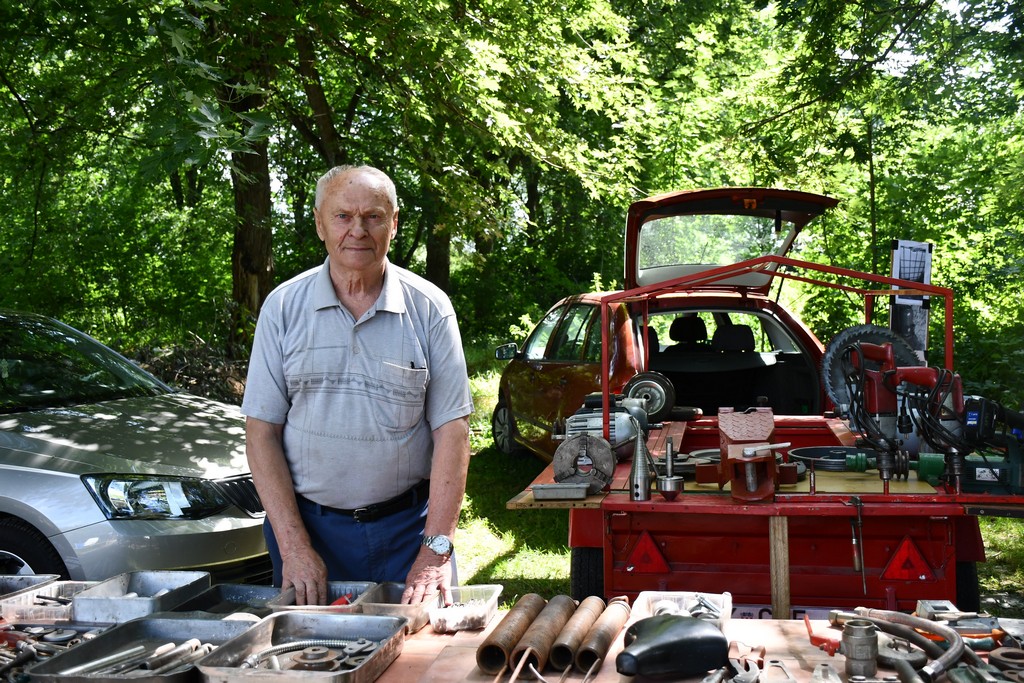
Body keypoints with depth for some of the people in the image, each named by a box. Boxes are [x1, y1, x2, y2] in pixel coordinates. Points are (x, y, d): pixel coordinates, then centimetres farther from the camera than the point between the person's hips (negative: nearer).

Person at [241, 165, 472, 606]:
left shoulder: (429, 308, -1)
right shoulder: (284, 307, 0)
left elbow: (451, 428, -5)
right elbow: (261, 432, -1)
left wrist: (436, 551, -13)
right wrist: (294, 547, -10)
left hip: (408, 526, 0)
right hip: (307, 523, 1)